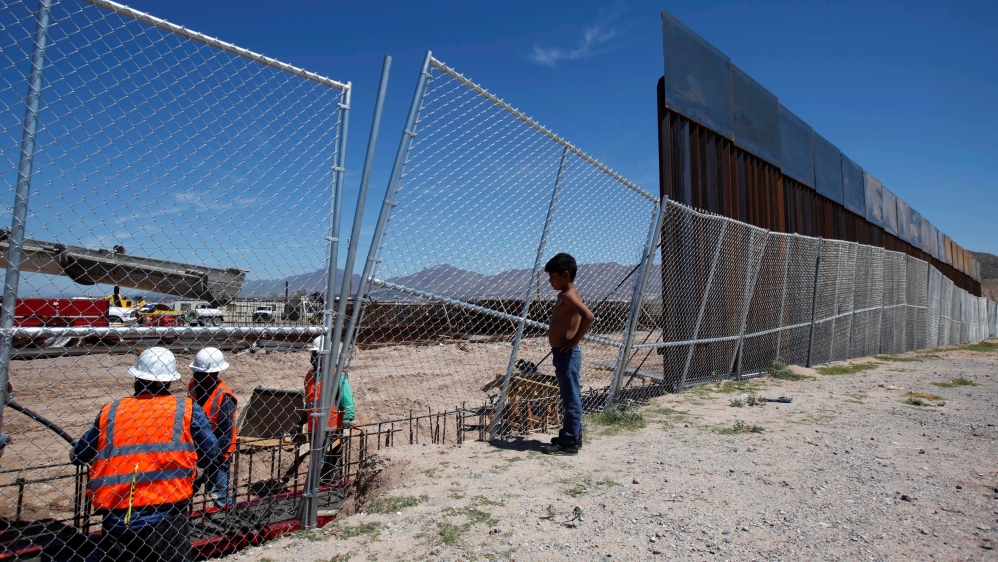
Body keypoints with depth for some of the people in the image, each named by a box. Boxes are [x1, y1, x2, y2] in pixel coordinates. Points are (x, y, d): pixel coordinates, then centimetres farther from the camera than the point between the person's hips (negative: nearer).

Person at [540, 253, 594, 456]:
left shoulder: (569, 295, -16)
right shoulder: (564, 295, 14)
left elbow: (588, 316, -31)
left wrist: (574, 341, -24)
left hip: (567, 354, -10)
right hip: (563, 354, 10)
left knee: (571, 399, -2)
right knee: (570, 398, 17)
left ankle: (569, 443, 5)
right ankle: (573, 436, 28)